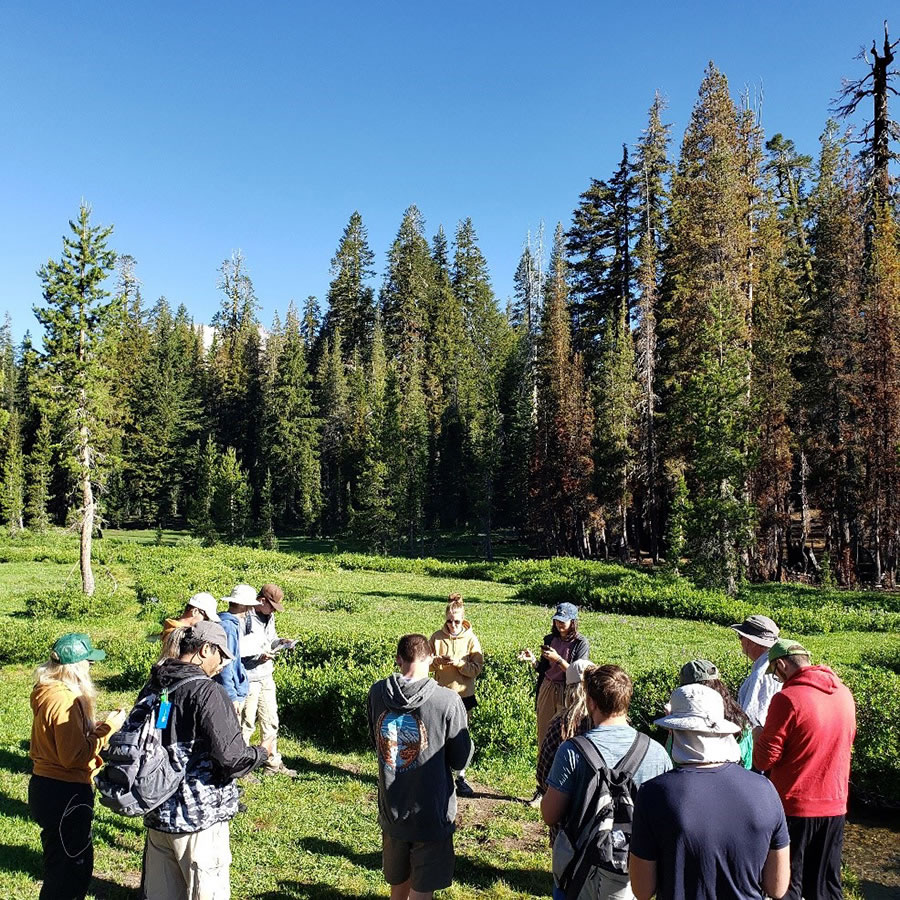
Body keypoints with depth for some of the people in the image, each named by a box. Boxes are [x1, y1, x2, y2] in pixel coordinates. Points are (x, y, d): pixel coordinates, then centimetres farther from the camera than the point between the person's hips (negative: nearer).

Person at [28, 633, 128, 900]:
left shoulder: (48, 693, 7)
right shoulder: (65, 700, -24)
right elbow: (74, 755, -26)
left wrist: (97, 727, 3)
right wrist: (108, 728, -18)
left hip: (45, 786, 10)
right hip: (64, 794, -10)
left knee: (79, 862, 22)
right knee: (67, 871, 5)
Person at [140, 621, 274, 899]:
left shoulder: (152, 687, 4)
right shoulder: (208, 692, -20)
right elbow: (232, 758, -22)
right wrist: (263, 752, -4)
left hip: (157, 815, 8)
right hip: (199, 818, -7)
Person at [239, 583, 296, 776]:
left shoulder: (268, 617, 8)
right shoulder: (245, 618, -18)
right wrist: (259, 656, -24)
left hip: (266, 676, 8)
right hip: (249, 678, -8)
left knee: (270, 721, 15)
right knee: (247, 723, 2)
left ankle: (273, 763, 27)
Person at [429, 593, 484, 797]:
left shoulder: (470, 638, -6)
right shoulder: (437, 637, -3)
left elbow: (477, 668, -8)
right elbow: (428, 665, 4)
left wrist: (459, 662, -23)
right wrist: (436, 662, -18)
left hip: (463, 694, 0)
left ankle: (461, 778, 22)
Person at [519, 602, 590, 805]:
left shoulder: (581, 643, -7)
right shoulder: (550, 639, 8)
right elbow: (543, 669, 12)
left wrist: (557, 659, -22)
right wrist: (533, 660, -7)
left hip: (568, 695, -5)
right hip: (547, 690, 5)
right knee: (544, 740, 7)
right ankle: (542, 788, 16)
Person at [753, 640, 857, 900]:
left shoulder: (787, 698, -19)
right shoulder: (844, 693, 1)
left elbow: (763, 760, -16)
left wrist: (760, 736, 4)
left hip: (794, 806, -6)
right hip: (835, 805, 6)